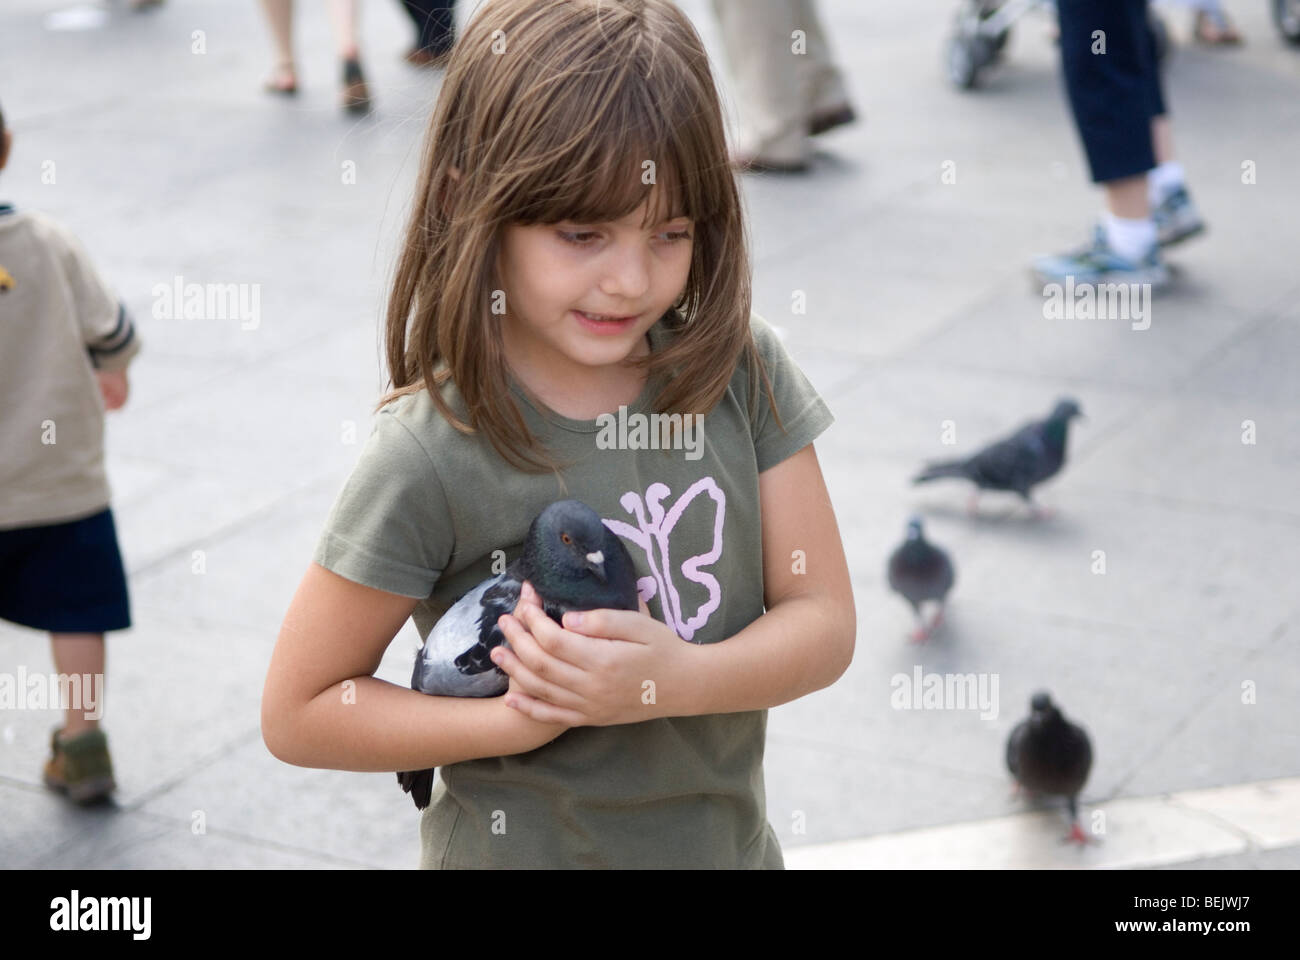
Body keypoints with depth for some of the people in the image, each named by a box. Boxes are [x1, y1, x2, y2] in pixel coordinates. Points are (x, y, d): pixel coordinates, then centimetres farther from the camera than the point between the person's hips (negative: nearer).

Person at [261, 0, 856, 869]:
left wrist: (674, 681, -25)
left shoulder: (741, 369, -10)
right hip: (524, 847, -4)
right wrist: (523, 723, -23)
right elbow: (298, 714, -14)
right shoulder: (431, 457, -21)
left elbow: (824, 626, -8)